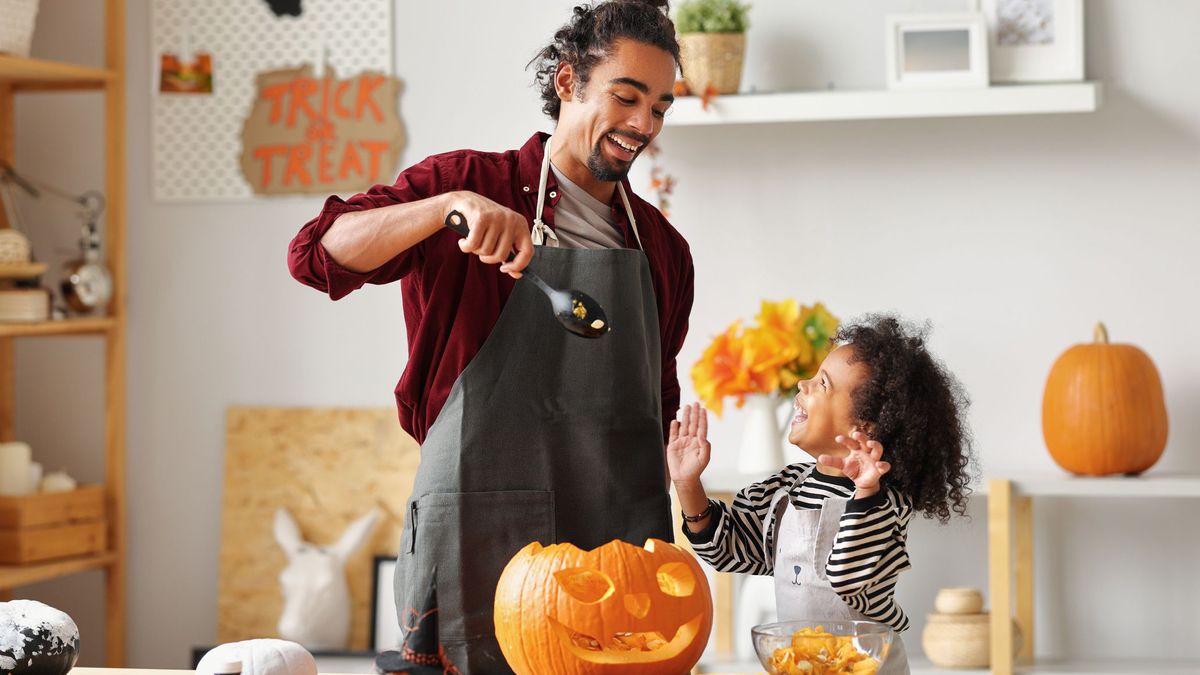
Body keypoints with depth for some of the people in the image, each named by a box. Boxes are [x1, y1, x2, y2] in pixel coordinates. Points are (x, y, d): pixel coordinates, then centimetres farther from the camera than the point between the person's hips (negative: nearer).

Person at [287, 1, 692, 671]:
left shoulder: (663, 249, 16)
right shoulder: (472, 182, 2)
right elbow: (319, 255, -11)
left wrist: (658, 536, 13)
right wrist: (451, 205, -25)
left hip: (617, 540, 4)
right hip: (474, 538, -4)